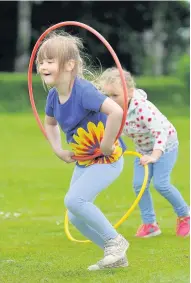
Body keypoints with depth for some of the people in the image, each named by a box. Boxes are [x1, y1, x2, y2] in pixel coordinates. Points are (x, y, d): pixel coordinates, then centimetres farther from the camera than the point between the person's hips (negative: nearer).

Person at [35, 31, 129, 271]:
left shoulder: (83, 91, -26)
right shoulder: (54, 96, -1)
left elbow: (116, 111, -41)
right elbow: (50, 123, 22)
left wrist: (107, 145, -31)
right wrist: (59, 150, 8)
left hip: (107, 160, -9)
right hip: (83, 162, 9)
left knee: (74, 200, -25)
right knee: (76, 217, 9)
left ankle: (114, 240, -5)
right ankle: (116, 256, 24)